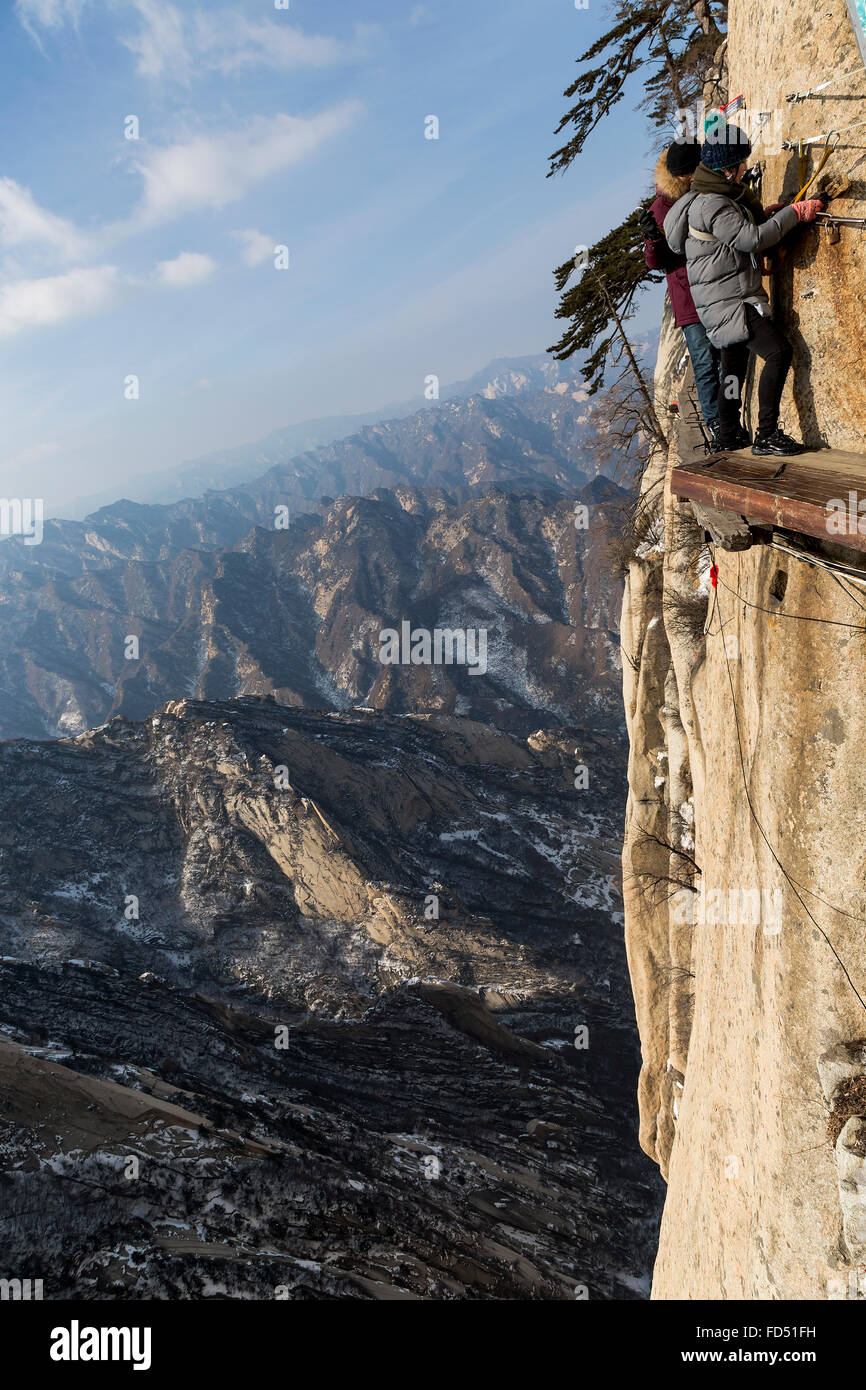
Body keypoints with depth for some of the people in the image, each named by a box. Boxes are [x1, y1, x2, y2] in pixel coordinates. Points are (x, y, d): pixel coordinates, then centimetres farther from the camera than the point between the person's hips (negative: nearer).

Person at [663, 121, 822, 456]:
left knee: (735, 362, 18)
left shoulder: (721, 195, 14)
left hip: (730, 296, 11)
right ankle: (767, 435, -16)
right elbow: (750, 239, -22)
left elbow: (737, 229, 24)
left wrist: (763, 215, 8)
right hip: (727, 300, -11)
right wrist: (792, 213, -13)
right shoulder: (712, 205, -19)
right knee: (779, 352, -17)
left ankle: (729, 432, 29)